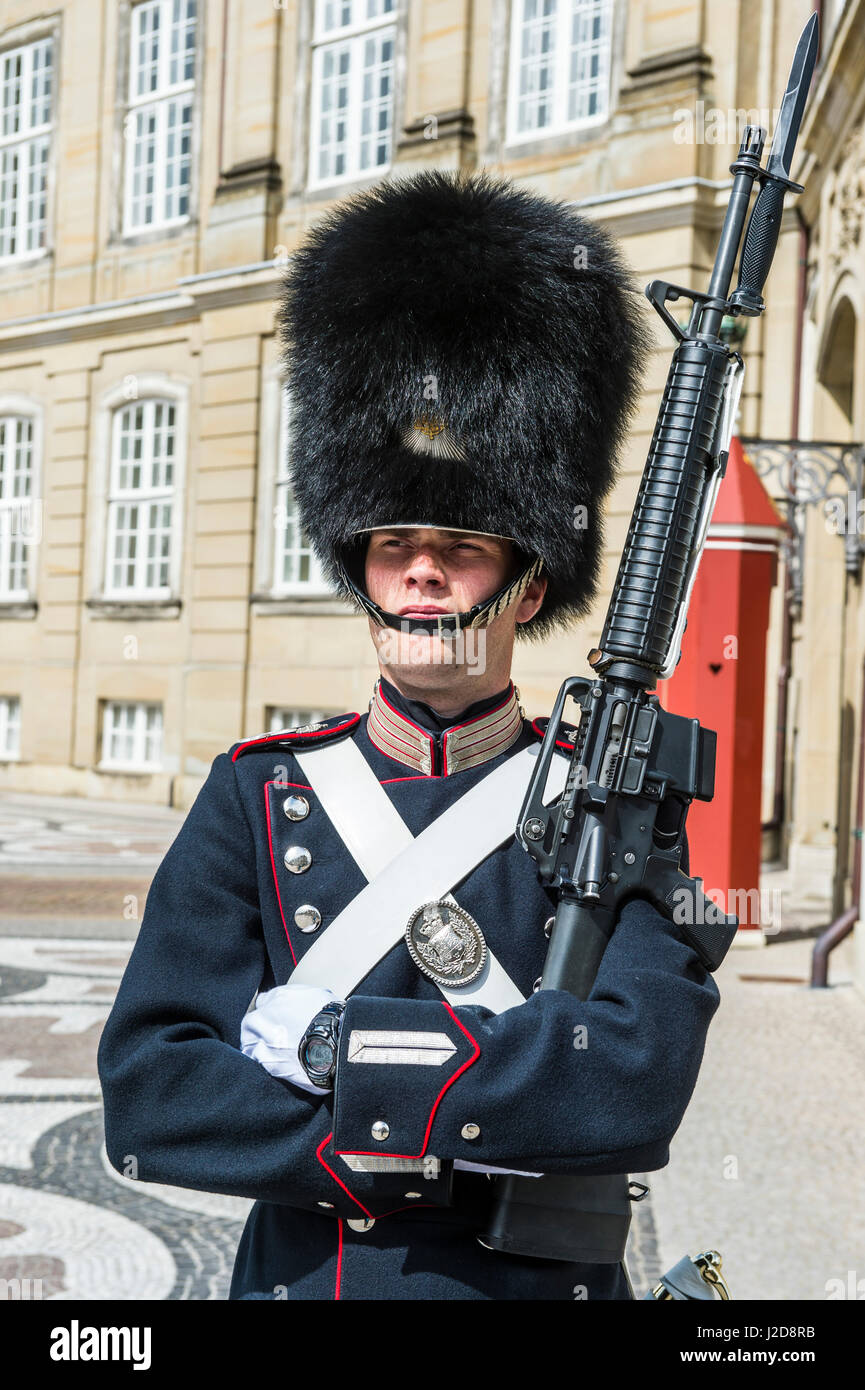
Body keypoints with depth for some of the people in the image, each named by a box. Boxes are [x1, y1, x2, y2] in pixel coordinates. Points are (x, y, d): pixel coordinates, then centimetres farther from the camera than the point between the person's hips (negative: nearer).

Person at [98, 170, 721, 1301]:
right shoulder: (254, 800, -6)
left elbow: (644, 1074, -24)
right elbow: (150, 1093, -13)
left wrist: (322, 1042, -23)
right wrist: (439, 1147, -22)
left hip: (535, 1283, -1)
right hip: (297, 1273, 1)